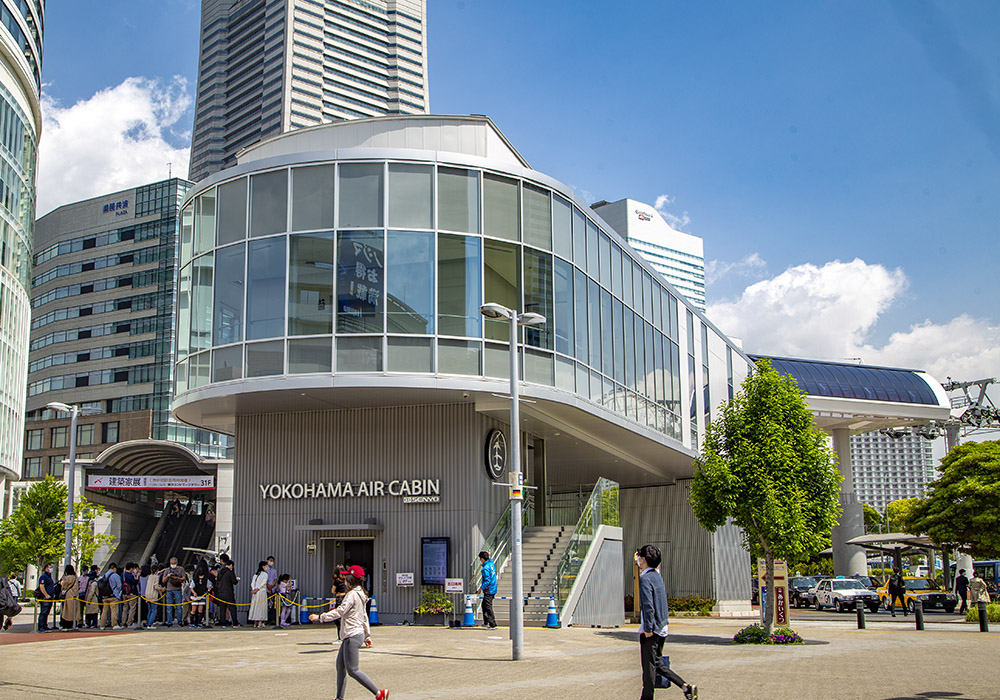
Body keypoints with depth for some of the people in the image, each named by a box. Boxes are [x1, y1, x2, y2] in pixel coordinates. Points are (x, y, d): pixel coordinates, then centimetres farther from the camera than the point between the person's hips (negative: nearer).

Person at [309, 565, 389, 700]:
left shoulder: (352, 595, -15)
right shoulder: (360, 595, 16)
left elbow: (340, 612, -21)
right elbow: (364, 617, 22)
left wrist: (320, 617, -17)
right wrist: (367, 635, 27)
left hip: (353, 636, -10)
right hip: (349, 636, 10)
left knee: (352, 670, -9)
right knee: (340, 665, 13)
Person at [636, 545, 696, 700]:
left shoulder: (645, 578, -17)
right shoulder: (658, 576, 11)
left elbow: (648, 606, -25)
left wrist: (648, 629, -20)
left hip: (651, 630, -9)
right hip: (662, 628, 9)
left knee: (648, 665, 2)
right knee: (657, 663, 17)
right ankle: (686, 687, 12)